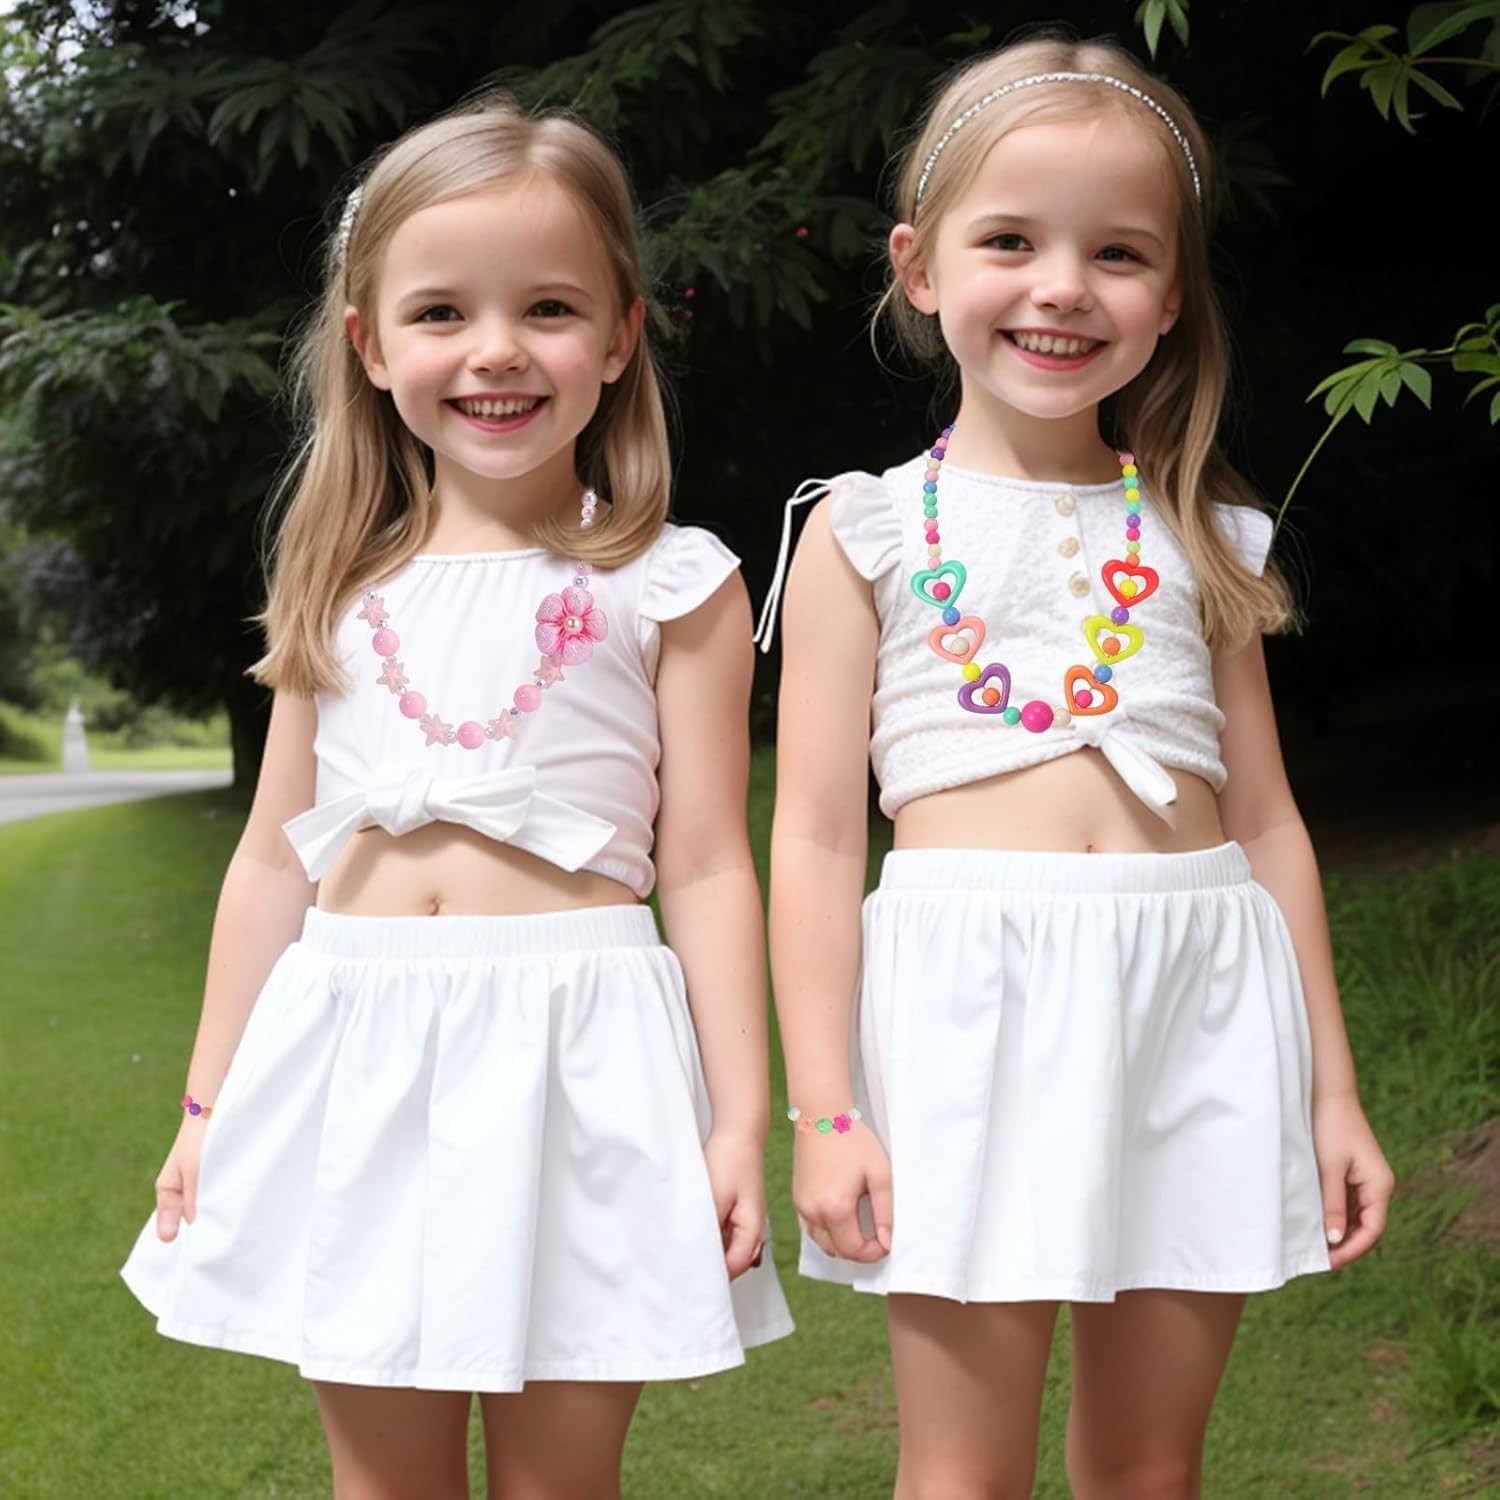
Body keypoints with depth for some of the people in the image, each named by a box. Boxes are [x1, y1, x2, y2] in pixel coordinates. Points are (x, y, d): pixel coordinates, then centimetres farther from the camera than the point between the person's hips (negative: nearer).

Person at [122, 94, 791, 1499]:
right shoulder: (344, 592, 10)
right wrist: (208, 1104, 15)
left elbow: (706, 870, -2)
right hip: (354, 1057, 4)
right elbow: (275, 857, 15)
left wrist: (739, 1121, -7)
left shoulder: (670, 588, 0)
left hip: (572, 1059, -3)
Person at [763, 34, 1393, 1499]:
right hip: (971, 1003, -3)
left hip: (1197, 1008, 3)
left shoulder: (1196, 540, 12)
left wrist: (1332, 1090, 13)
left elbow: (1266, 821, 14)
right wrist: (822, 1108, -7)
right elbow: (816, 837, 0)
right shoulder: (866, 533, 4)